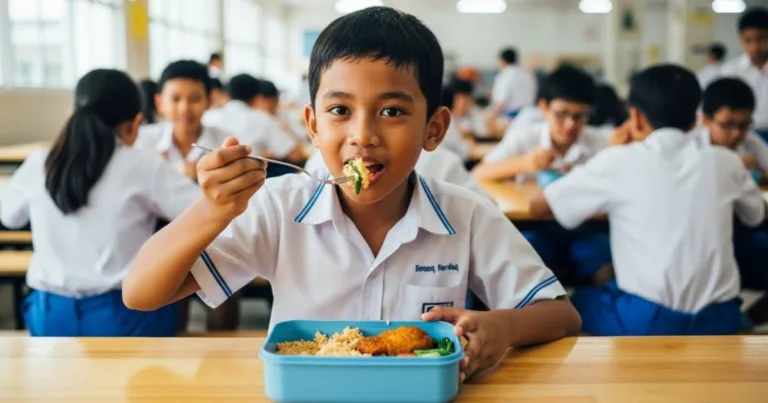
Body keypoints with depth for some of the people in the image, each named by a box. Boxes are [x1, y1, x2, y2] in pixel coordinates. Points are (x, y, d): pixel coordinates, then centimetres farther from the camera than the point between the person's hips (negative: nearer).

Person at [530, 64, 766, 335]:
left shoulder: (621, 161, -5)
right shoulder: (725, 162, 5)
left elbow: (537, 207, 4)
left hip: (647, 320, -3)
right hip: (719, 318, 4)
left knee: (576, 301, 26)